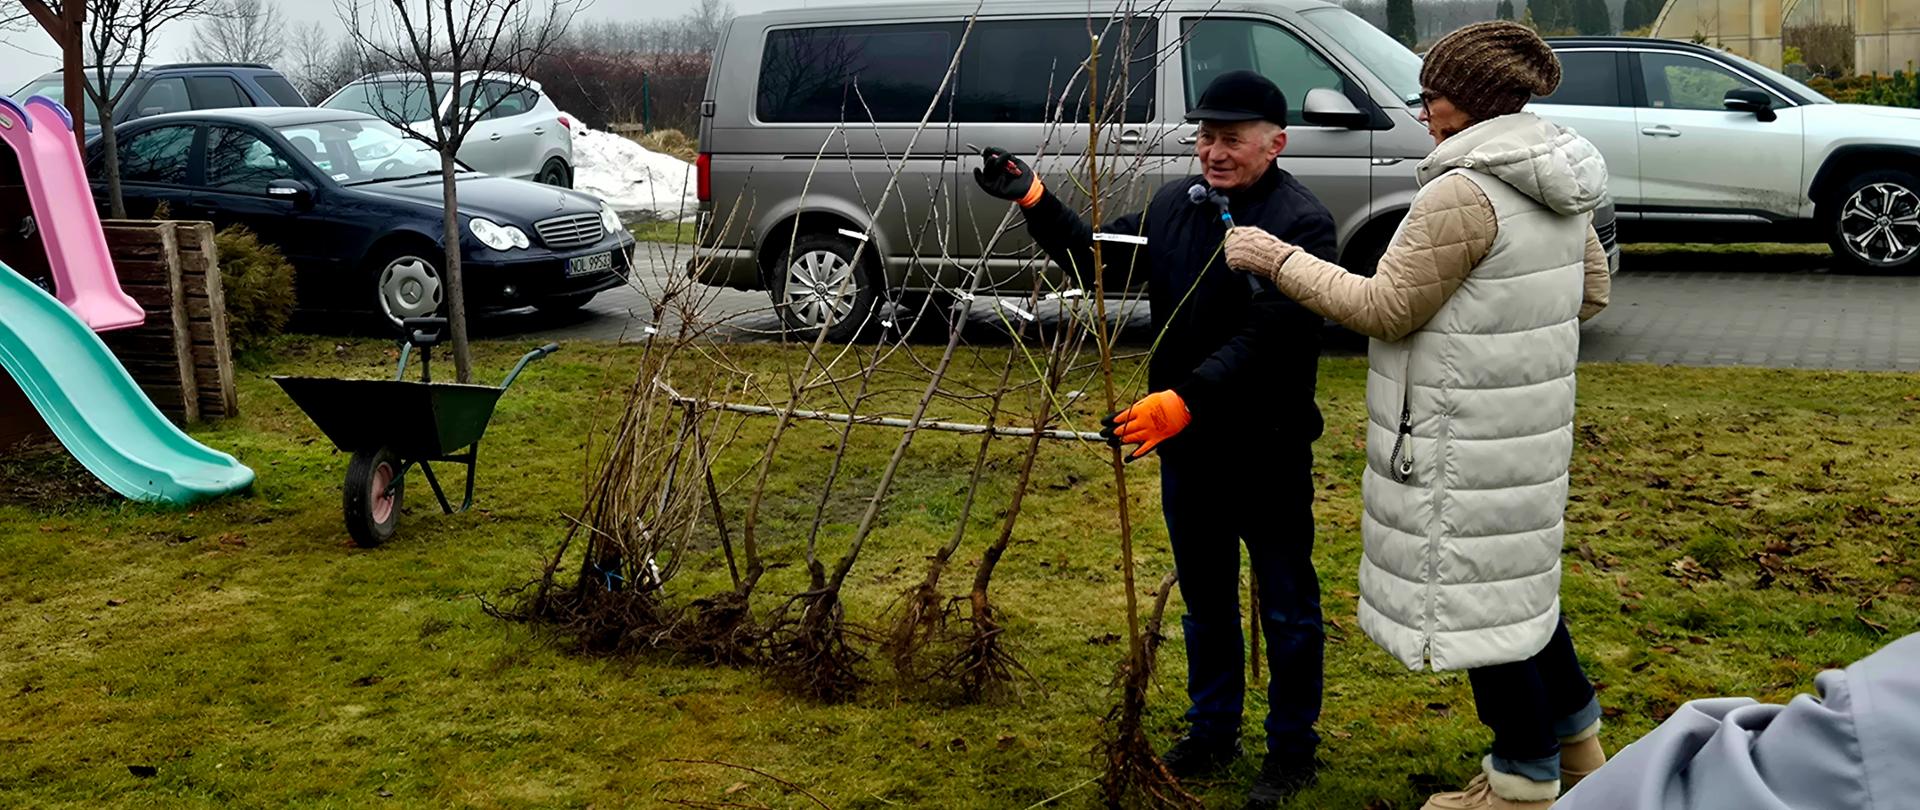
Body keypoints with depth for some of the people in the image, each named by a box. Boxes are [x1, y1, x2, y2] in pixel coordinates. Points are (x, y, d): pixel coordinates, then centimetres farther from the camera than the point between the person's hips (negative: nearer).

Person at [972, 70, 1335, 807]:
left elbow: (1267, 338, -27)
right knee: (1204, 600, 20)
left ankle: (1291, 749, 27)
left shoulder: (1302, 222, -17)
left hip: (1268, 450, -6)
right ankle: (1213, 730, 37)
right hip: (1186, 446, 6)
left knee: (1287, 609, 10)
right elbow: (1098, 260, 10)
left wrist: (1186, 400, -36)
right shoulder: (1176, 203, 3)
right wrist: (1035, 201, -3)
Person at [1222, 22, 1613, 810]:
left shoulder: (1463, 193, -22)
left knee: (1476, 589, 5)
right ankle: (1572, 735, 38)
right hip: (1525, 419, 9)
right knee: (1516, 574, 23)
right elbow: (1591, 291, 17)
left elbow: (1385, 309, -18)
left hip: (1465, 436, -9)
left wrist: (1280, 259, -11)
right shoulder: (1557, 186, 7)